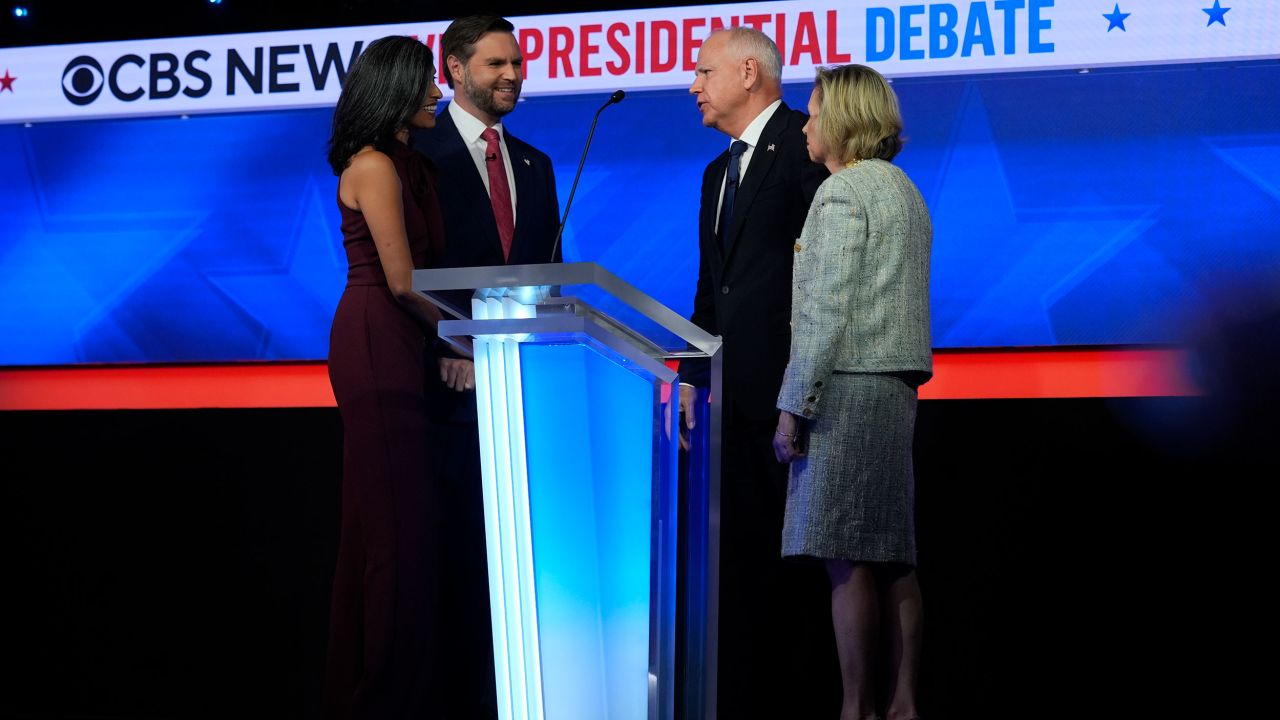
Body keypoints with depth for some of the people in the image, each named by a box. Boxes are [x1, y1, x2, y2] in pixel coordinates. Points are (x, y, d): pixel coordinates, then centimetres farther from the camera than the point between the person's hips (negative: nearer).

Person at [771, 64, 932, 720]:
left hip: (848, 388, -9)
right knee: (892, 557, 9)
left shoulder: (843, 192, -9)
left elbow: (826, 312, -15)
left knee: (848, 561, -9)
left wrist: (794, 405, -14)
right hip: (896, 388, 9)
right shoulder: (904, 190, 18)